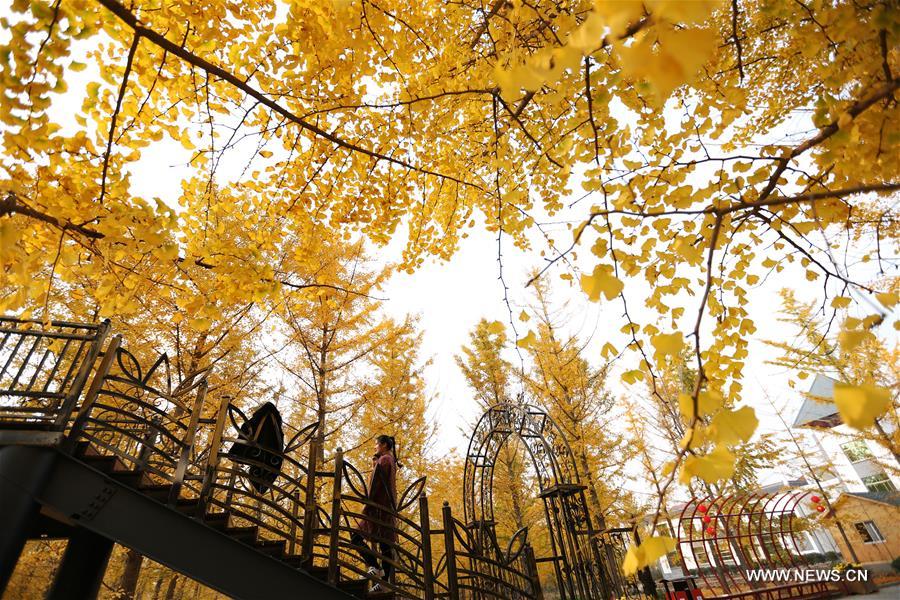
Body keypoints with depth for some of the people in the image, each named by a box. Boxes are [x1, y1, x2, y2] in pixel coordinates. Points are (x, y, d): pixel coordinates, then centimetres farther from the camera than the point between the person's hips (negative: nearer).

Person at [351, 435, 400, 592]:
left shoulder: (383, 460, -8)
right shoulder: (391, 461, 20)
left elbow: (377, 484, -16)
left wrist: (368, 504, -16)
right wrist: (375, 465, 16)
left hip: (379, 508, -9)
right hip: (388, 509, 9)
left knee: (357, 537, -6)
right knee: (386, 545, 4)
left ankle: (374, 567, -16)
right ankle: (384, 582, 2)